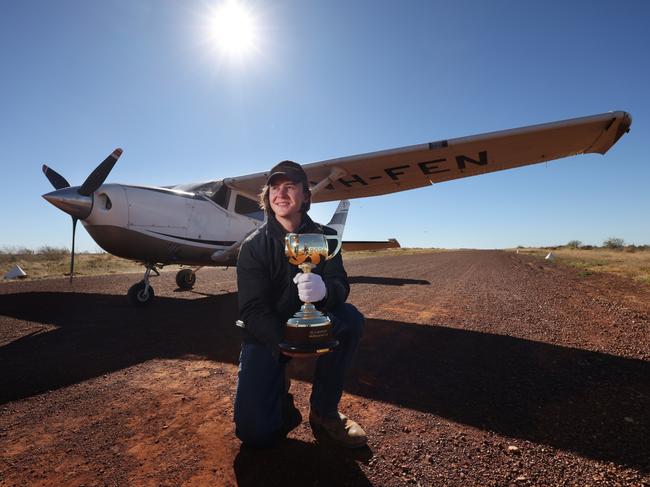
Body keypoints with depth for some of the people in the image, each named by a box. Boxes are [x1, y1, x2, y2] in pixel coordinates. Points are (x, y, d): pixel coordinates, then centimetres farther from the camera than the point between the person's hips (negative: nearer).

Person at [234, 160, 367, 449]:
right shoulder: (253, 246, -10)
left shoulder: (323, 237, -5)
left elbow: (340, 286, -17)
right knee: (256, 433, -17)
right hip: (267, 334, -1)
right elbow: (253, 309, -17)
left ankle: (324, 412, -10)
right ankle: (282, 401, 20)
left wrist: (324, 290, -43)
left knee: (350, 318, -30)